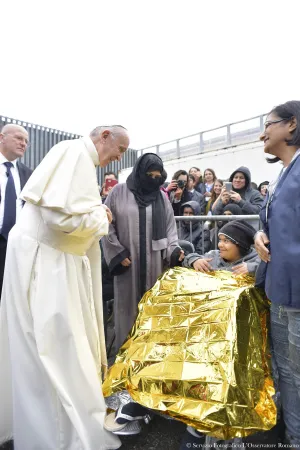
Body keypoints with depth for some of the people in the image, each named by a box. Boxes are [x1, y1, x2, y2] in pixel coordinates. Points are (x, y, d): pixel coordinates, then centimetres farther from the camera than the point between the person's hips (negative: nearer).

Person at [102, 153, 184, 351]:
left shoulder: (162, 196, 8)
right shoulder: (119, 192, 0)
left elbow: (170, 227, 10)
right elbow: (107, 225, 0)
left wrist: (173, 249, -5)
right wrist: (118, 253, -5)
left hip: (155, 263, 2)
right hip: (127, 261, -2)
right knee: (128, 306, 7)